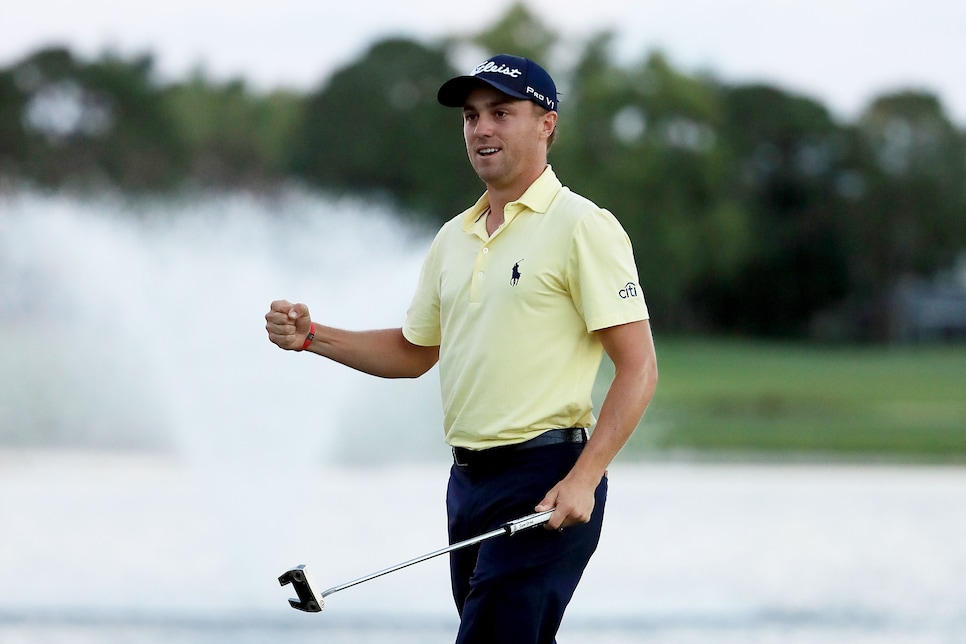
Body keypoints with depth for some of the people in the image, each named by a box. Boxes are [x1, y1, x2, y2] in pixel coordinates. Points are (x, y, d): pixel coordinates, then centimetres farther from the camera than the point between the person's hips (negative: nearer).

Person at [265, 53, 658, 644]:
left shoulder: (582, 228, -8)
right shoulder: (454, 239, 16)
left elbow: (638, 367, -12)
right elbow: (414, 352, 26)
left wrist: (583, 480, -21)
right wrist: (310, 336, 11)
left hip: (547, 485, -8)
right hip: (468, 479, 8)